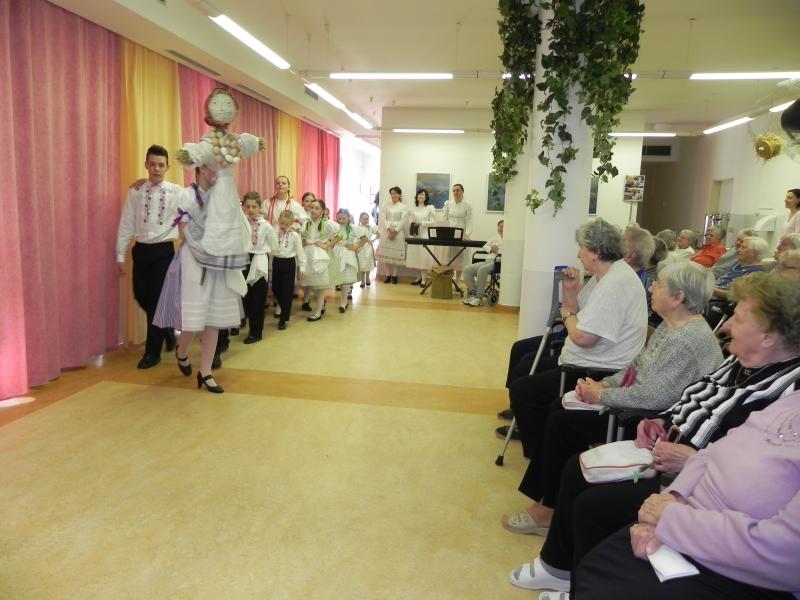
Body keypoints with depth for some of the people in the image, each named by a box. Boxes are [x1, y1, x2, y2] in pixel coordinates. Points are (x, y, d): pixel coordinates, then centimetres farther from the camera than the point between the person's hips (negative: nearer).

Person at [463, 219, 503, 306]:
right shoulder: (495, 238, 27)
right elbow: (484, 247, 27)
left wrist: (498, 250, -11)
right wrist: (490, 249, 7)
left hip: (500, 262, -7)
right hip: (489, 260, 7)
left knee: (482, 270, -35)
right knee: (467, 270, -13)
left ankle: (479, 297, -26)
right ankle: (473, 294, -12)